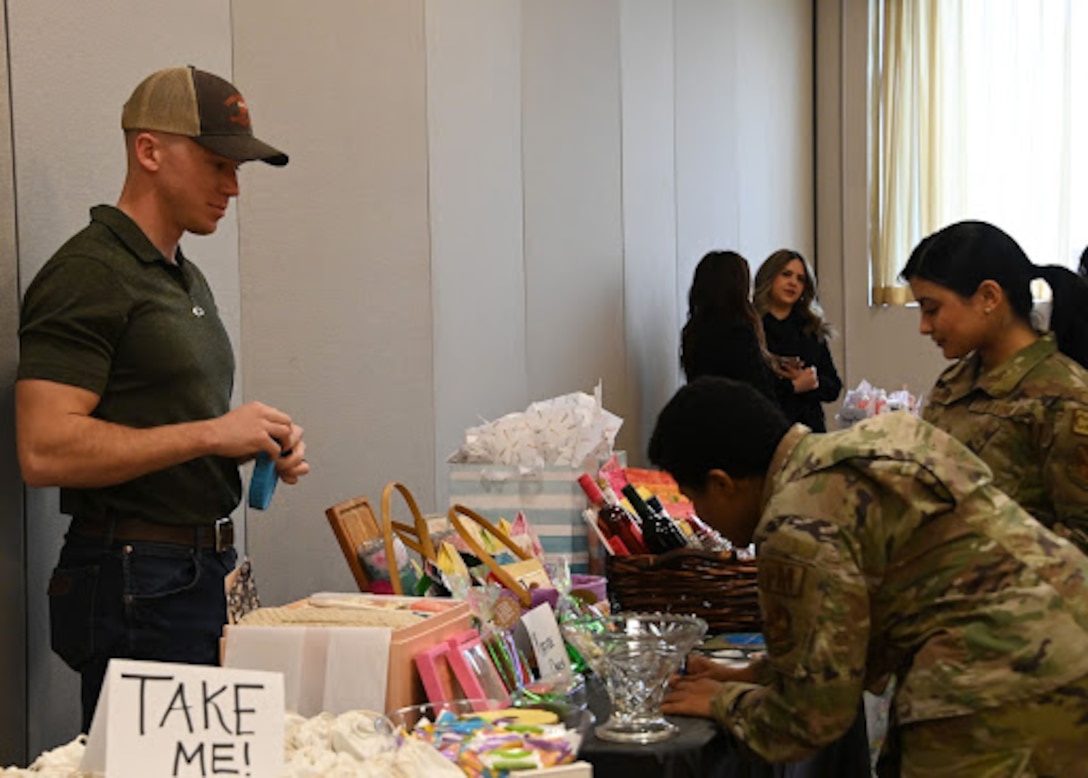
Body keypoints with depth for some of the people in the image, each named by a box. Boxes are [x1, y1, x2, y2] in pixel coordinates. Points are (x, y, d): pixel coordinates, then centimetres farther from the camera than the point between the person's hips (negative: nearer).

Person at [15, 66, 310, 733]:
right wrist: (210, 434, -18)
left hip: (207, 575, 9)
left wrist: (257, 441, 7)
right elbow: (44, 452, -22)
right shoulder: (88, 273, -12)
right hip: (134, 587, -9)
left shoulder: (188, 278, 18)